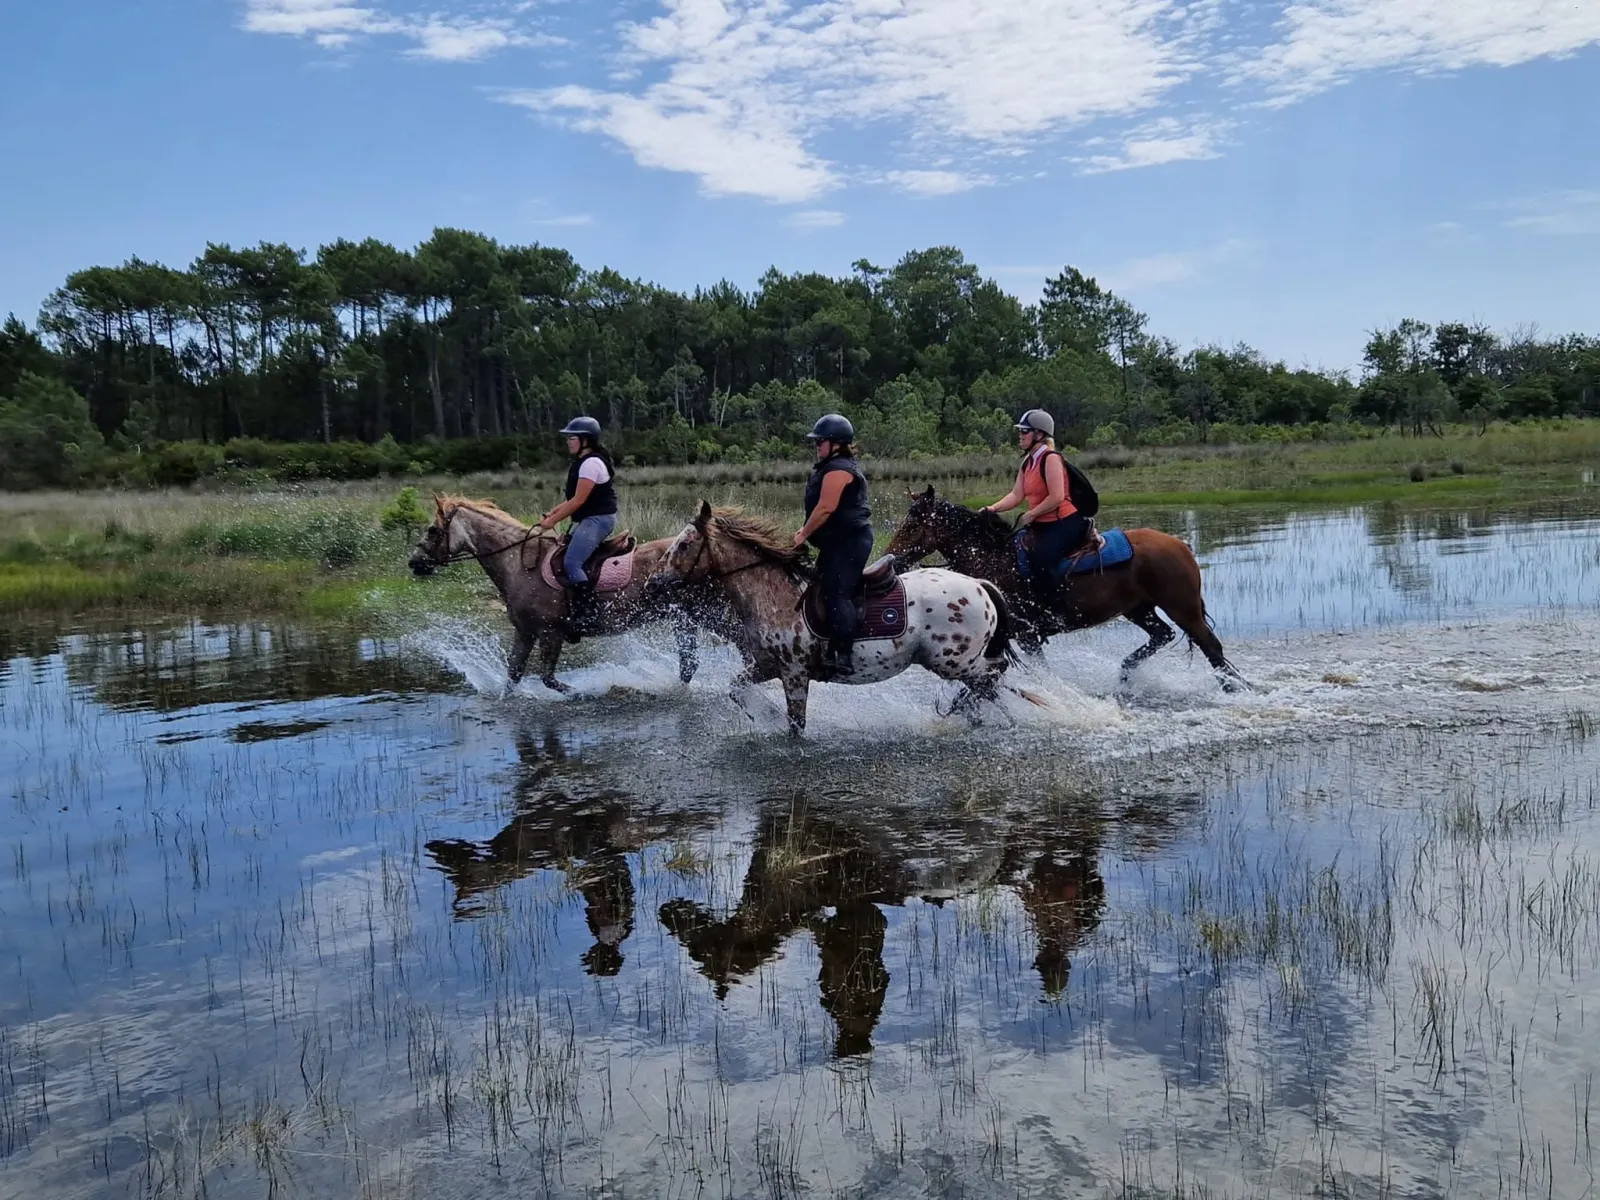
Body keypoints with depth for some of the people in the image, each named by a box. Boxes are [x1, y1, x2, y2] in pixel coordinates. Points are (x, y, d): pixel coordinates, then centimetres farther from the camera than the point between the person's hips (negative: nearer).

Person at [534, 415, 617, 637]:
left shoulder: (591, 463, -15)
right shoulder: (582, 463, 17)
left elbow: (578, 500, -19)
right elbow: (573, 498, 21)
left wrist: (553, 521, -15)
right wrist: (553, 512, 8)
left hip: (598, 519, -11)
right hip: (588, 520, 11)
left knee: (571, 562, -22)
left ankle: (587, 614, -21)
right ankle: (571, 608, 13)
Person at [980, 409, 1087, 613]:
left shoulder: (1051, 458, -13)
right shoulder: (1027, 462, 13)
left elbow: (1057, 497, -21)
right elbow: (1016, 495, 7)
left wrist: (1029, 516, -17)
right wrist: (993, 508, -8)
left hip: (1064, 524, -10)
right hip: (1042, 525, 10)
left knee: (1041, 558, -29)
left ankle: (1054, 609, -18)